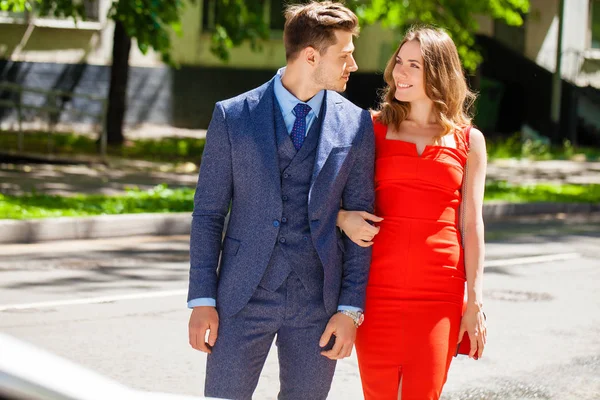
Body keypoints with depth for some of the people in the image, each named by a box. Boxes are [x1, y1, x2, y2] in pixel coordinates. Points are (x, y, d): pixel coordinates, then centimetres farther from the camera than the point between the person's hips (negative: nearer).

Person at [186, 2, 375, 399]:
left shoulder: (356, 125, 3)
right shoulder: (233, 117, -1)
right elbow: (208, 213, 2)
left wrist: (351, 308, -2)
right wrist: (202, 300, -4)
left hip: (318, 302, 1)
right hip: (245, 298, -1)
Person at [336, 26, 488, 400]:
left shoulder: (469, 141, 7)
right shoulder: (375, 128, 7)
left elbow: (472, 224, 6)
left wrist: (475, 304, 1)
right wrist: (343, 218, -11)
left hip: (440, 293, 0)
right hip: (378, 286, 1)